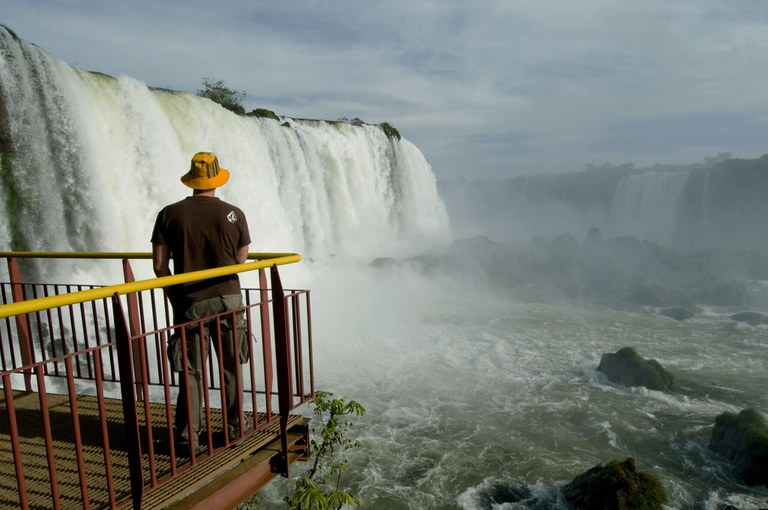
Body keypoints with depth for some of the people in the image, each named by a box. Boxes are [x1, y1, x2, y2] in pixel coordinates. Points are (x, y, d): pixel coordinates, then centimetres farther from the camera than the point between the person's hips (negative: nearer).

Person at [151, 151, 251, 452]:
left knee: (191, 372, 12)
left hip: (189, 303, 1)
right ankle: (235, 429, 23)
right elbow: (241, 259, 2)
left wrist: (174, 297, 10)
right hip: (227, 299, 0)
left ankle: (188, 436, 19)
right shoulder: (233, 215, -5)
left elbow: (159, 264, -2)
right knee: (231, 368, 13)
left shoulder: (169, 214, -3)